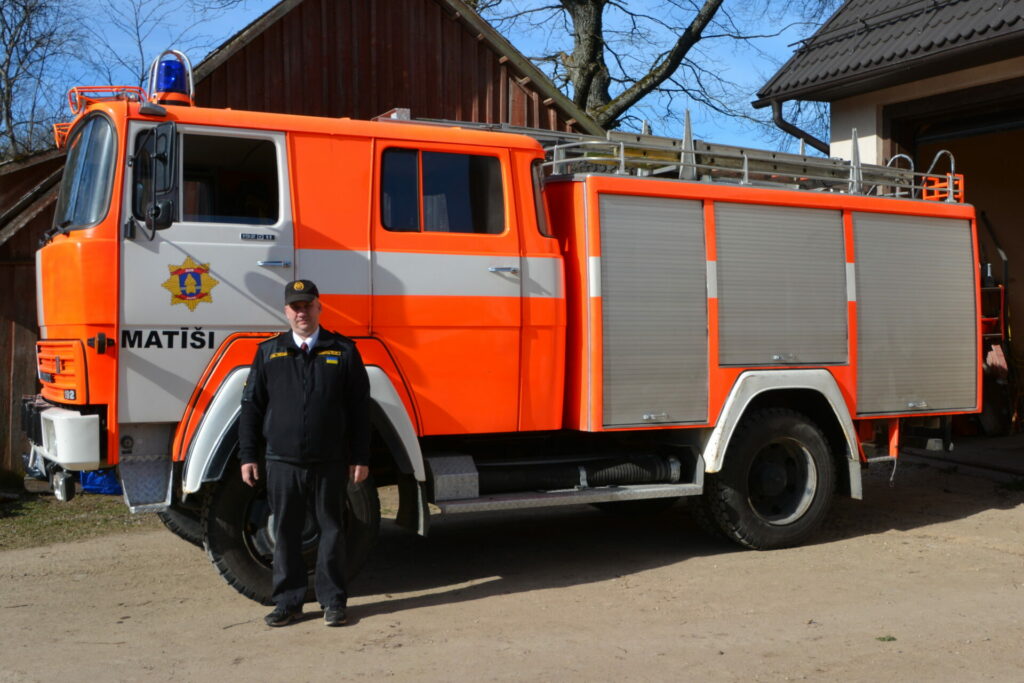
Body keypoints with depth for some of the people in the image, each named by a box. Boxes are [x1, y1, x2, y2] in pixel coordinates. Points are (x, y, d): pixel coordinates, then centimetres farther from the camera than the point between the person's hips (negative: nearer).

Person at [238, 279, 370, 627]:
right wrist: (248, 456, 4)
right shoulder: (269, 352, 9)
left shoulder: (343, 350, 5)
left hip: (330, 463, -1)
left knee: (332, 530, 5)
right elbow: (251, 406, 10)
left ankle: (332, 599, 17)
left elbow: (360, 408, 4)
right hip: (282, 462, 1)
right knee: (285, 532, 7)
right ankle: (288, 601, 18)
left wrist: (360, 457, 0)